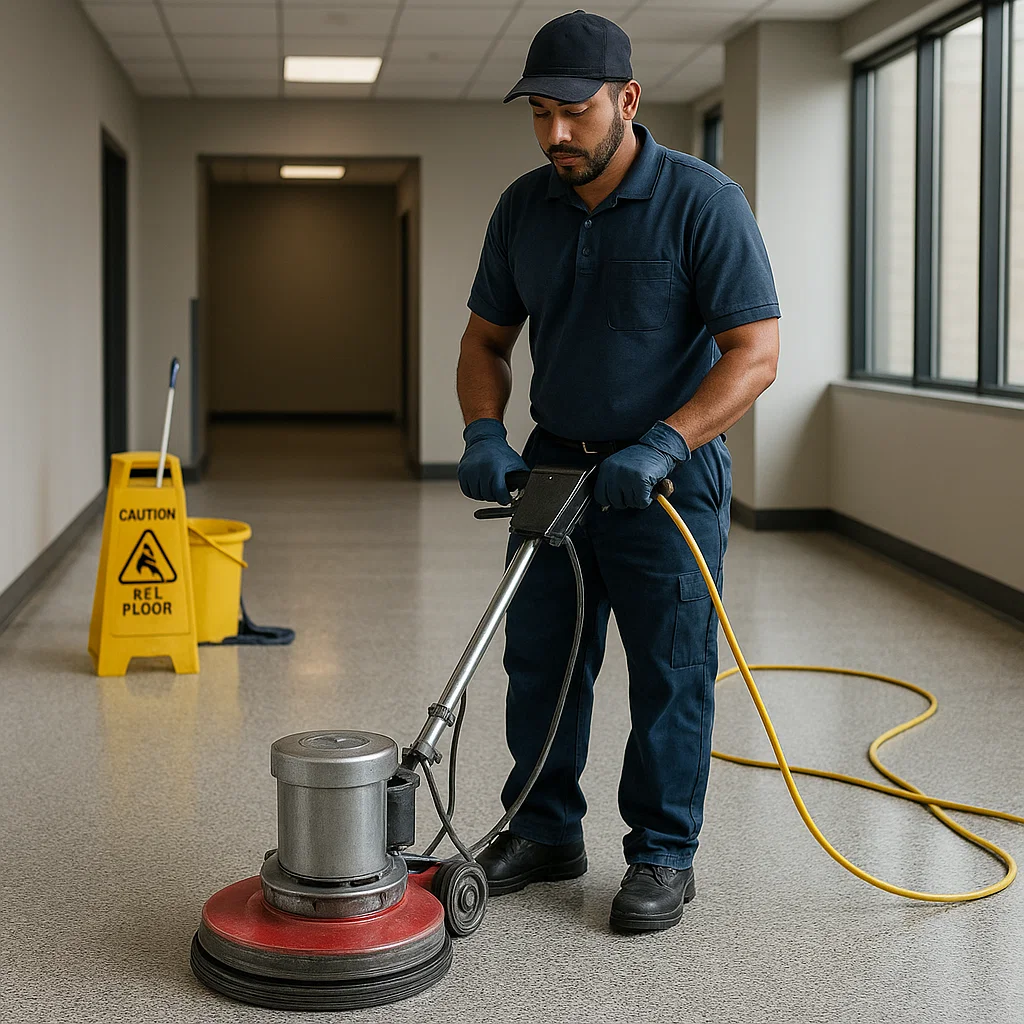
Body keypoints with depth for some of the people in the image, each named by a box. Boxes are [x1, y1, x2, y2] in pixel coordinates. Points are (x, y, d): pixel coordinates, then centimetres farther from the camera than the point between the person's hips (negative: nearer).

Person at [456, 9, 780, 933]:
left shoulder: (702, 201, -14)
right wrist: (484, 432, -7)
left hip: (669, 476, -5)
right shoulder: (524, 208, 2)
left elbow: (755, 352, -17)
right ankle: (544, 832, 27)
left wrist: (660, 447, -27)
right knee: (540, 664, 11)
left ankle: (664, 856, 16)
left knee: (671, 675, 3)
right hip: (555, 467, 5)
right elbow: (487, 338, 12)